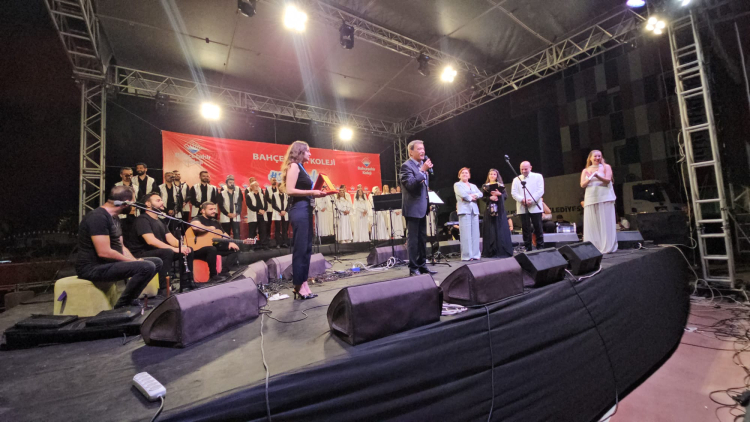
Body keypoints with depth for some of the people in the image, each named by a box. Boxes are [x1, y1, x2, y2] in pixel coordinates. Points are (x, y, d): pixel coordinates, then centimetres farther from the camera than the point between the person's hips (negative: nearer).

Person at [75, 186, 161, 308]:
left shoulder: (114, 218, 14)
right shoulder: (98, 217, -18)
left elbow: (120, 247, 15)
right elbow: (104, 252, -25)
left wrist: (135, 261, -1)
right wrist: (134, 261, -15)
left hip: (109, 263, 10)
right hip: (94, 268, -10)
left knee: (156, 262, 8)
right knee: (147, 267, -28)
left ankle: (129, 299, 7)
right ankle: (122, 306, -9)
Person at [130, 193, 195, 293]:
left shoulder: (160, 221, 16)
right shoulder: (142, 219, -12)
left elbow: (170, 238, 7)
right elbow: (151, 241, -26)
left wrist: (181, 246, -15)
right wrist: (174, 249, -30)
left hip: (160, 253, 9)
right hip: (142, 254, -9)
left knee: (188, 250, -3)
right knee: (167, 252, -36)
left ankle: (185, 284, -1)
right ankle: (163, 289, -32)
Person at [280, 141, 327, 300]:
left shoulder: (301, 168, 20)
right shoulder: (294, 166, -6)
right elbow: (290, 190, -17)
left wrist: (316, 194, 9)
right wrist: (311, 192, -16)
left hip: (306, 210, 10)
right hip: (299, 210, -10)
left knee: (307, 248, 10)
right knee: (300, 249, -5)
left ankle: (303, 284, 16)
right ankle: (299, 287, 3)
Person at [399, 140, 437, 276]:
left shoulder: (422, 165, 14)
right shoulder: (406, 165, -11)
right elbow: (410, 184, -23)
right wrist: (423, 170, -24)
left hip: (422, 207, 8)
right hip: (413, 207, -8)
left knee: (422, 238, 12)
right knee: (413, 238, -2)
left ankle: (422, 265, 22)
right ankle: (413, 268, 6)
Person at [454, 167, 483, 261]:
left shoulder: (473, 185, 24)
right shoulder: (457, 185, 8)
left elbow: (480, 194, 7)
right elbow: (463, 194, -9)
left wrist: (472, 195, -8)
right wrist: (472, 198, 3)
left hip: (474, 210, 5)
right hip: (464, 210, -5)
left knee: (475, 233, 2)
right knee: (466, 233, -9)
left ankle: (475, 254, 7)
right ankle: (466, 255, -7)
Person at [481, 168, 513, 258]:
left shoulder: (501, 185, 12)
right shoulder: (485, 186, 10)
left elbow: (506, 195, 2)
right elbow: (483, 197, 2)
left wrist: (499, 194, -17)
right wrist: (490, 198, -16)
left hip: (500, 209, 1)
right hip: (490, 209, 0)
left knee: (501, 229, -3)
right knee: (491, 230, -3)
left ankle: (503, 250, 1)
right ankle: (492, 251, -1)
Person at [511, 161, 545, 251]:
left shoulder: (538, 176, 8)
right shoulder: (516, 179, 12)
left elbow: (540, 190, -2)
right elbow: (514, 193, 3)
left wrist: (532, 200, -14)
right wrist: (522, 200, -15)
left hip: (535, 207, -1)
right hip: (522, 208, 1)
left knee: (538, 228, 2)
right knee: (525, 229, 2)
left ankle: (540, 248, 10)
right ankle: (528, 249, 8)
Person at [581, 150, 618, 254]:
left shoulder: (606, 167, 8)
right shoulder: (585, 171, 14)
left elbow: (608, 180, -6)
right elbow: (582, 185, 4)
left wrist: (598, 176, -23)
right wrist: (589, 179, -15)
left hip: (605, 198, -2)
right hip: (591, 199, 2)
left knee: (605, 222, -5)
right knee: (592, 224, -2)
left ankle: (607, 247, -1)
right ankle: (594, 248, 0)